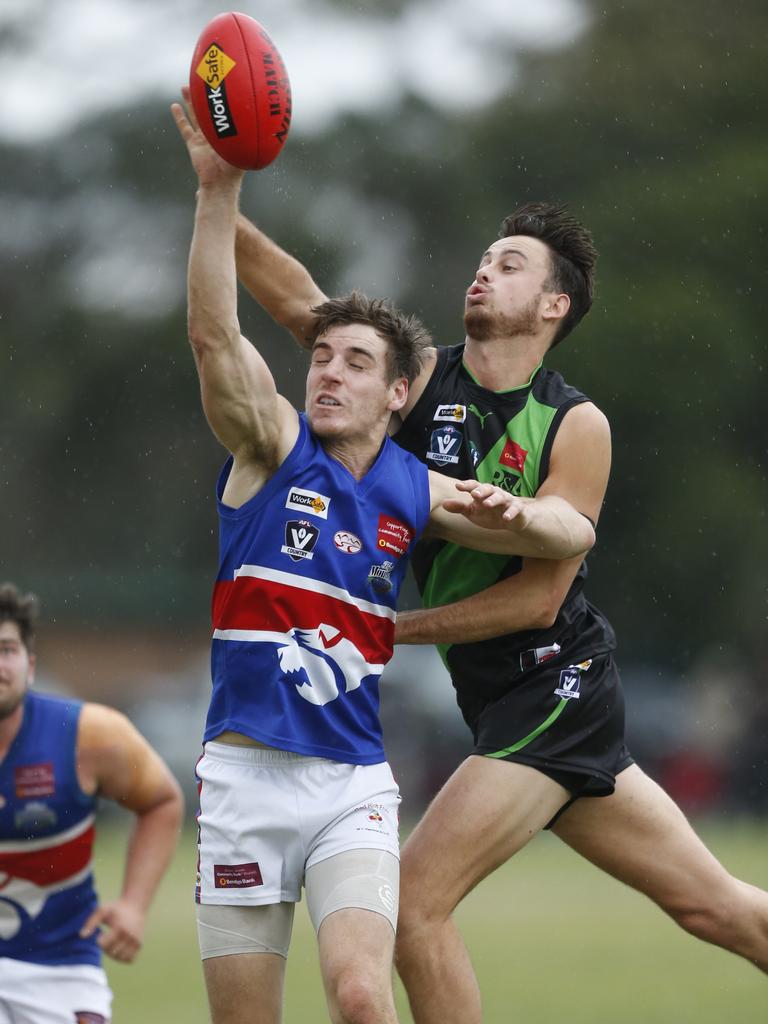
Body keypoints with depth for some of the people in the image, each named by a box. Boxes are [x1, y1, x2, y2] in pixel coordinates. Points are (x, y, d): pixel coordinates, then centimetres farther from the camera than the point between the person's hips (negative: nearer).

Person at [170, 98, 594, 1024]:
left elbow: (573, 534, 15)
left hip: (353, 785, 1)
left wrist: (509, 513, -9)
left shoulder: (417, 494, 9)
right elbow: (214, 334, -16)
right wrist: (217, 191, -28)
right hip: (245, 773, -1)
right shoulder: (272, 447, 1)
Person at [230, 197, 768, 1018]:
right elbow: (300, 301, -6)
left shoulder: (576, 426, -10)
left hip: (555, 687, -6)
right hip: (507, 702, 6)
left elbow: (539, 597, -13)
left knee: (414, 900, -13)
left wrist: (394, 630, -11)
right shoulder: (425, 380, 4)